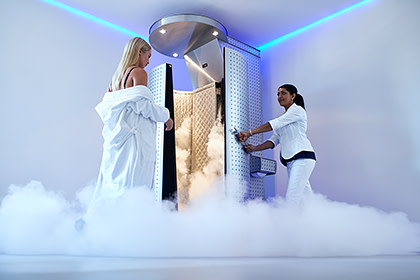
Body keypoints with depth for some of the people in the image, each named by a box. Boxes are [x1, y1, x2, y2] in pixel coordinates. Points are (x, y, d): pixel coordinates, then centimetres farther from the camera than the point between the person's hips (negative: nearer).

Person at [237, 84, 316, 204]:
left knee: (291, 198, -17)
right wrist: (255, 148, 1)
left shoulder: (297, 110, 0)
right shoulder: (283, 118, 25)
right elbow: (274, 140, 16)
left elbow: (274, 124, -12)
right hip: (291, 160, 8)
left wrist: (249, 133, -16)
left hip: (302, 156, -8)